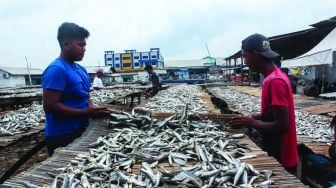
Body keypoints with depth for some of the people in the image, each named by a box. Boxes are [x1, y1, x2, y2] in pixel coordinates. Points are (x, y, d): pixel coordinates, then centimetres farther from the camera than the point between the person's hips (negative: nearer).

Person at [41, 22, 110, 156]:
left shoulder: (81, 69, 9)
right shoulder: (57, 69, -18)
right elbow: (50, 106, -24)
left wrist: (94, 110, -3)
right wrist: (86, 113, -24)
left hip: (80, 132, 9)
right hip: (62, 137, -8)